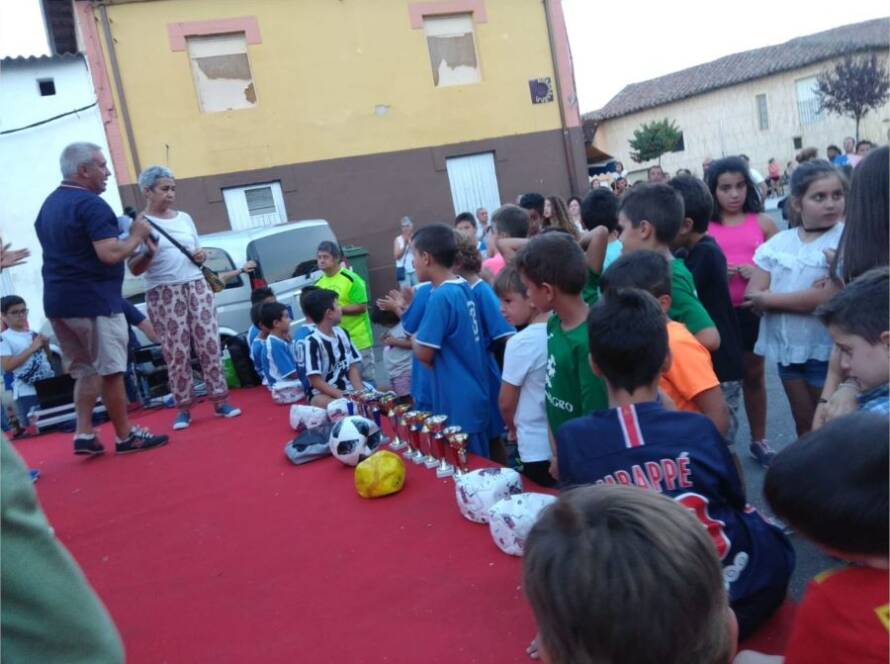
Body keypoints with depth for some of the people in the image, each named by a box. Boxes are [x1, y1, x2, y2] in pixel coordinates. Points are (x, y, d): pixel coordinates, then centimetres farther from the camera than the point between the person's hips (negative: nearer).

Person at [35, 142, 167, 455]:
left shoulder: (48, 205, 15)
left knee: (84, 371, 15)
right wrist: (137, 236, -9)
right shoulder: (91, 204, -15)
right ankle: (125, 436, 9)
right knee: (109, 371, 0)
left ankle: (84, 435, 11)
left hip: (57, 300, 9)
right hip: (92, 301, -9)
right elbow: (110, 254, -24)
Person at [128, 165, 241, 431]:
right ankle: (183, 408, 5)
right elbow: (134, 269, -5)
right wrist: (149, 253, -23)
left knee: (210, 344, 0)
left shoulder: (185, 218, 14)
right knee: (176, 352, -4)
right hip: (163, 294, -4)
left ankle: (220, 400, 5)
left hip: (197, 286, 4)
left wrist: (201, 256, 1)